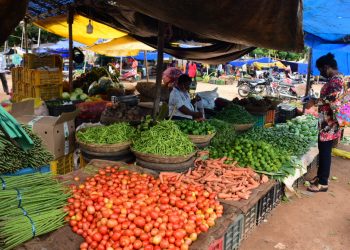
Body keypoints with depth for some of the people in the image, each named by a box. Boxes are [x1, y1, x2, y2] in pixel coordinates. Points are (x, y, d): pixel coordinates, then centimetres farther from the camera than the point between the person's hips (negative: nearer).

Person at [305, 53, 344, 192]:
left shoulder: (336, 80, -16)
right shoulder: (333, 80, 15)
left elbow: (333, 97, -31)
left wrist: (315, 102, -20)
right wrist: (316, 101, 11)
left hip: (330, 125, -10)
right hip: (325, 123, 10)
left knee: (325, 152, -1)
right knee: (323, 151, 17)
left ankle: (323, 183, 9)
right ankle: (320, 177, 29)